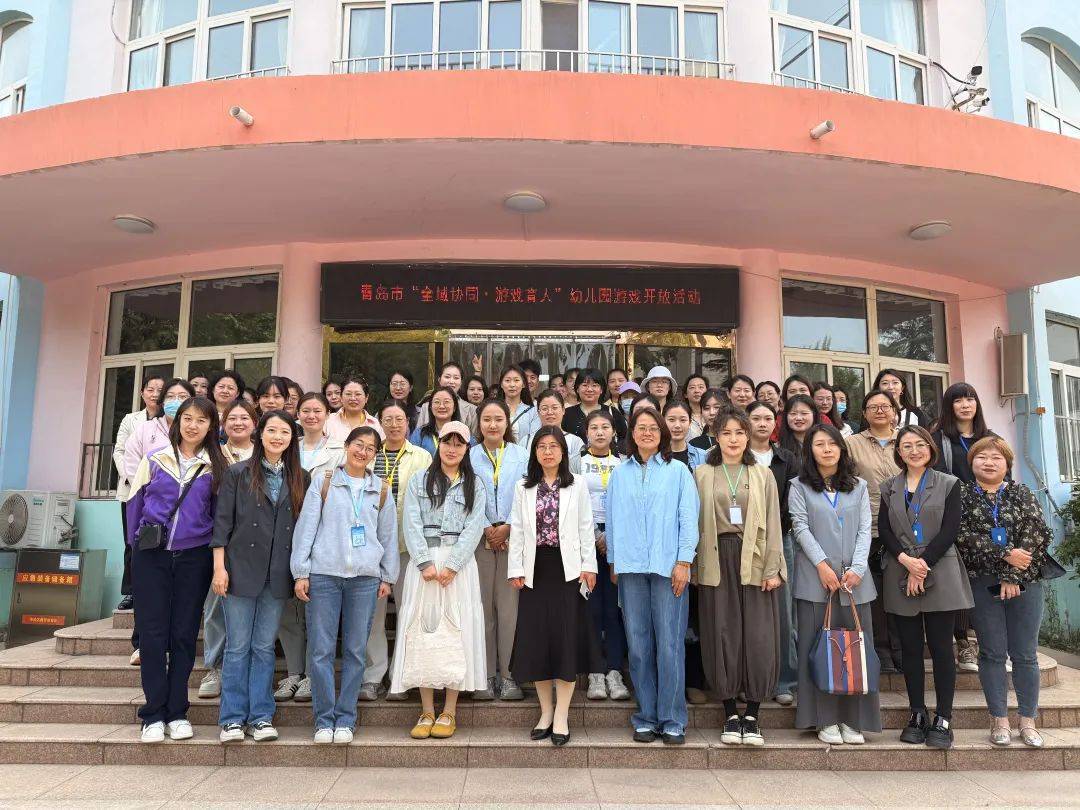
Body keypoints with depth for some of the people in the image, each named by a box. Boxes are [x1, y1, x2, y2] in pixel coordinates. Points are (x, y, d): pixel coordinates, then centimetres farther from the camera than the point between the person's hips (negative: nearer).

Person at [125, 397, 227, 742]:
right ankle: (153, 714, 11)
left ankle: (177, 713, 15)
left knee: (184, 634, 5)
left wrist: (216, 552, 2)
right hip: (151, 556, 0)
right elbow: (134, 503, 8)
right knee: (153, 632, 1)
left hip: (194, 558, 0)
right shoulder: (154, 459, 4)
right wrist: (136, 544, 7)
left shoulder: (216, 466, 4)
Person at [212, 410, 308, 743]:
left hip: (278, 575, 2)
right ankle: (232, 719, 14)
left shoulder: (300, 480, 7)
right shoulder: (237, 473, 1)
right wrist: (219, 567, -7)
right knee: (238, 646, 4)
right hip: (241, 569, -2)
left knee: (264, 647, 9)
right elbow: (222, 522, -1)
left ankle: (261, 717, 16)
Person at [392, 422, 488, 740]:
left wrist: (451, 565, -13)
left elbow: (474, 529, -1)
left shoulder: (475, 486, 10)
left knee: (458, 630, -3)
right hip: (424, 562, 1)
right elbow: (412, 525, 1)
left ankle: (449, 713, 6)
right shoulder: (419, 481, 10)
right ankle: (427, 712, 8)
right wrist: (426, 564, -12)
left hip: (459, 564, 0)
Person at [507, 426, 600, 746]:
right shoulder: (523, 487, 10)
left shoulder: (577, 485, 5)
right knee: (536, 639, 4)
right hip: (536, 569, 2)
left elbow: (586, 528, 3)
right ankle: (546, 711, 18)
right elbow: (517, 530, 7)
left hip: (567, 568, -2)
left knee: (566, 638, -2)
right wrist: (516, 569, 1)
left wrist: (589, 565, -3)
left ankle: (561, 715, 6)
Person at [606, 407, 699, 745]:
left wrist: (684, 562, -6)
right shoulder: (620, 473, 13)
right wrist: (613, 562, 9)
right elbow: (613, 518, 14)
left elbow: (688, 518, 1)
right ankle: (646, 717, 16)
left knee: (669, 644, -2)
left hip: (668, 566, -2)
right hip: (631, 566, 2)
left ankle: (672, 720, 8)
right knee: (638, 644, 5)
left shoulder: (678, 471, 5)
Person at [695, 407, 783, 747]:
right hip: (717, 563, 0)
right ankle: (731, 715, 14)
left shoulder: (763, 475, 9)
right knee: (722, 636, 1)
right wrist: (693, 567, -2)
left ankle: (752, 715, 10)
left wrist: (773, 568, -4)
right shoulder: (702, 474, 8)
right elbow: (696, 523, 5)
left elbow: (772, 524, 5)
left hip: (754, 563, 0)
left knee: (759, 638, -3)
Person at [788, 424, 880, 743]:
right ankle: (825, 720, 7)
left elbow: (865, 529, 5)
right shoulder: (800, 486, 6)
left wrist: (857, 568, -8)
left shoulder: (858, 486, 13)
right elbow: (801, 527, -3)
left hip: (854, 577, 3)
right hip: (815, 578, -2)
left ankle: (853, 719, 12)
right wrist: (822, 565, -13)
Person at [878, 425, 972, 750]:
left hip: (940, 575, -2)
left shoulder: (949, 484, 5)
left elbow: (950, 529, -5)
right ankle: (917, 715, 15)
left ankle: (943, 719, 7)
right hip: (900, 576, 2)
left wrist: (923, 564, -12)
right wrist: (906, 561, -12)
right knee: (910, 647, 6)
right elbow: (883, 530, 3)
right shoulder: (889, 488, 11)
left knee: (941, 647, -1)